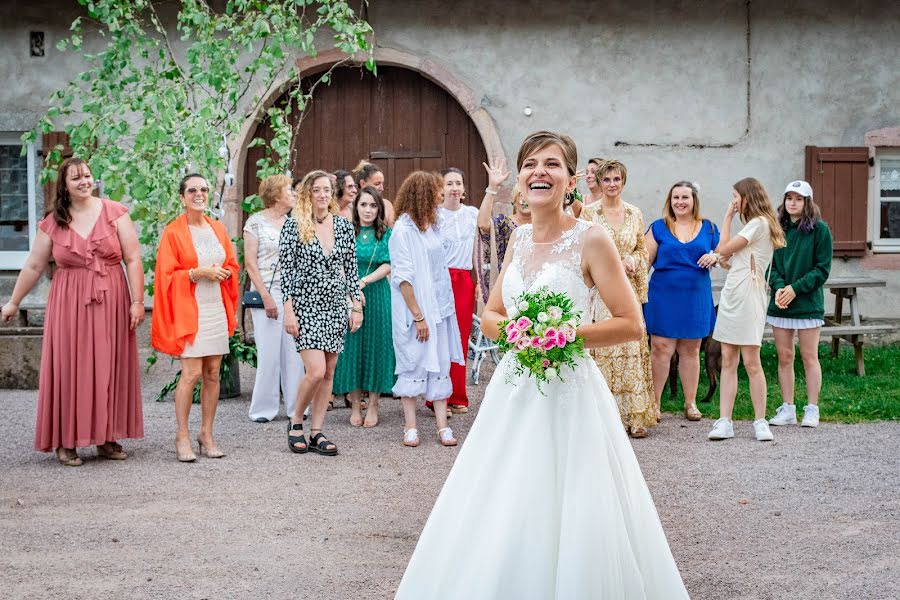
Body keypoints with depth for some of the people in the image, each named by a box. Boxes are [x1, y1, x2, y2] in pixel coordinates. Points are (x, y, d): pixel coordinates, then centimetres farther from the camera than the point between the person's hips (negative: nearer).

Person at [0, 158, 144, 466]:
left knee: (109, 368, 4)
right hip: (69, 304, 1)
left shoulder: (114, 213, -1)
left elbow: (133, 259, -2)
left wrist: (137, 300, -8)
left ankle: (107, 438, 15)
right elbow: (33, 266, 12)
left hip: (111, 302, 0)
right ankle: (66, 442, 8)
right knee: (69, 369, 1)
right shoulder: (53, 223, 4)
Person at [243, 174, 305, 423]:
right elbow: (250, 263, -4)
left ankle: (295, 406, 13)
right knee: (269, 353, -4)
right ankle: (263, 408, 7)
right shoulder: (256, 221, -1)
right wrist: (266, 297, -10)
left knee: (294, 352, 4)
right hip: (267, 292, -4)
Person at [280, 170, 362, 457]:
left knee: (328, 373, 5)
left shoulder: (344, 225, 7)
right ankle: (295, 422, 10)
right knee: (316, 371, -14)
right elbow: (286, 270, -6)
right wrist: (288, 311, -11)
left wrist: (356, 305, 6)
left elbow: (351, 269, 12)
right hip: (306, 305, -4)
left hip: (335, 306, 4)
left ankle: (317, 432, 14)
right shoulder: (294, 225, -4)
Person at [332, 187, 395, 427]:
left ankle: (373, 405, 11)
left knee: (376, 345, 2)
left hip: (377, 297, 0)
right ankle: (355, 404, 10)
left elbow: (387, 266, -4)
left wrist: (365, 281, -17)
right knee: (351, 346, 1)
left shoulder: (386, 234, 5)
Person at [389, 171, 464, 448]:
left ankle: (442, 425, 8)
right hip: (414, 309, -7)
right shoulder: (403, 230, -12)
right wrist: (418, 316, -15)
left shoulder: (430, 226, 10)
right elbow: (403, 278, -14)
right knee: (413, 364, 2)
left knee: (440, 365, 5)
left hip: (438, 307, 7)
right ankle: (410, 426, 11)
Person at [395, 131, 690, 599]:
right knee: (495, 527, 10)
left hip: (566, 392, -6)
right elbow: (490, 314, 15)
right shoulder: (519, 238, 10)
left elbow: (630, 324, -11)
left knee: (563, 522, -1)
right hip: (513, 390, 6)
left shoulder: (590, 240, -9)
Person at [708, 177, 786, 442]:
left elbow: (723, 249, -9)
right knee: (728, 361, 2)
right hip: (731, 293, 10)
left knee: (751, 362, -8)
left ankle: (760, 422, -2)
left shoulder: (759, 222, -7)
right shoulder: (754, 224, 24)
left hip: (748, 296, -10)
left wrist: (727, 218, 0)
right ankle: (724, 422, -1)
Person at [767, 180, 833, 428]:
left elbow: (822, 269, -6)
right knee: (784, 357, 6)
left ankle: (812, 410, 6)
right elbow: (769, 264, 6)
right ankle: (788, 410, 12)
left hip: (808, 303, -4)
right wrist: (778, 287, -13)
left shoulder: (819, 229, -4)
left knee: (809, 356, 0)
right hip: (780, 304, 4)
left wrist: (795, 288, -15)